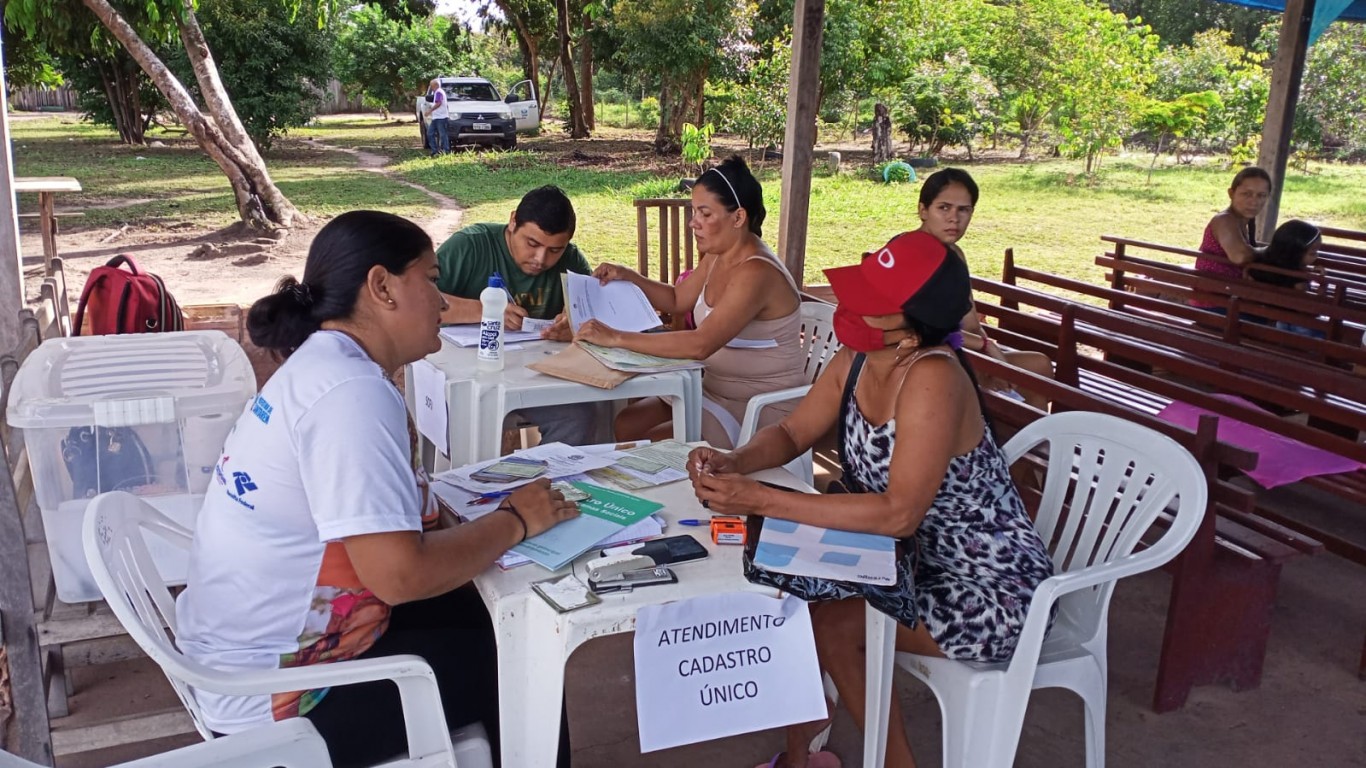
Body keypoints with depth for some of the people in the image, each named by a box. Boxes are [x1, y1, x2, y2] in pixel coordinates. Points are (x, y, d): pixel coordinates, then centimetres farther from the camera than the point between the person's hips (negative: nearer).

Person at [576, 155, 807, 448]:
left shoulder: (756, 273, -26)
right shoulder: (717, 256, 3)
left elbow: (700, 344, -35)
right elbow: (677, 300, 19)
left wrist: (616, 338, -33)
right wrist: (628, 277, 2)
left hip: (761, 412, -8)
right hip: (715, 390, 9)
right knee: (622, 425, -1)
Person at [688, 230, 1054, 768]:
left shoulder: (932, 377, -29)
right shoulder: (855, 360, -5)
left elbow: (899, 513, -35)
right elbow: (791, 435, 6)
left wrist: (761, 501, -35)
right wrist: (732, 463, -16)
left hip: (990, 593, -8)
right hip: (923, 559, 8)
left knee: (830, 623, -16)